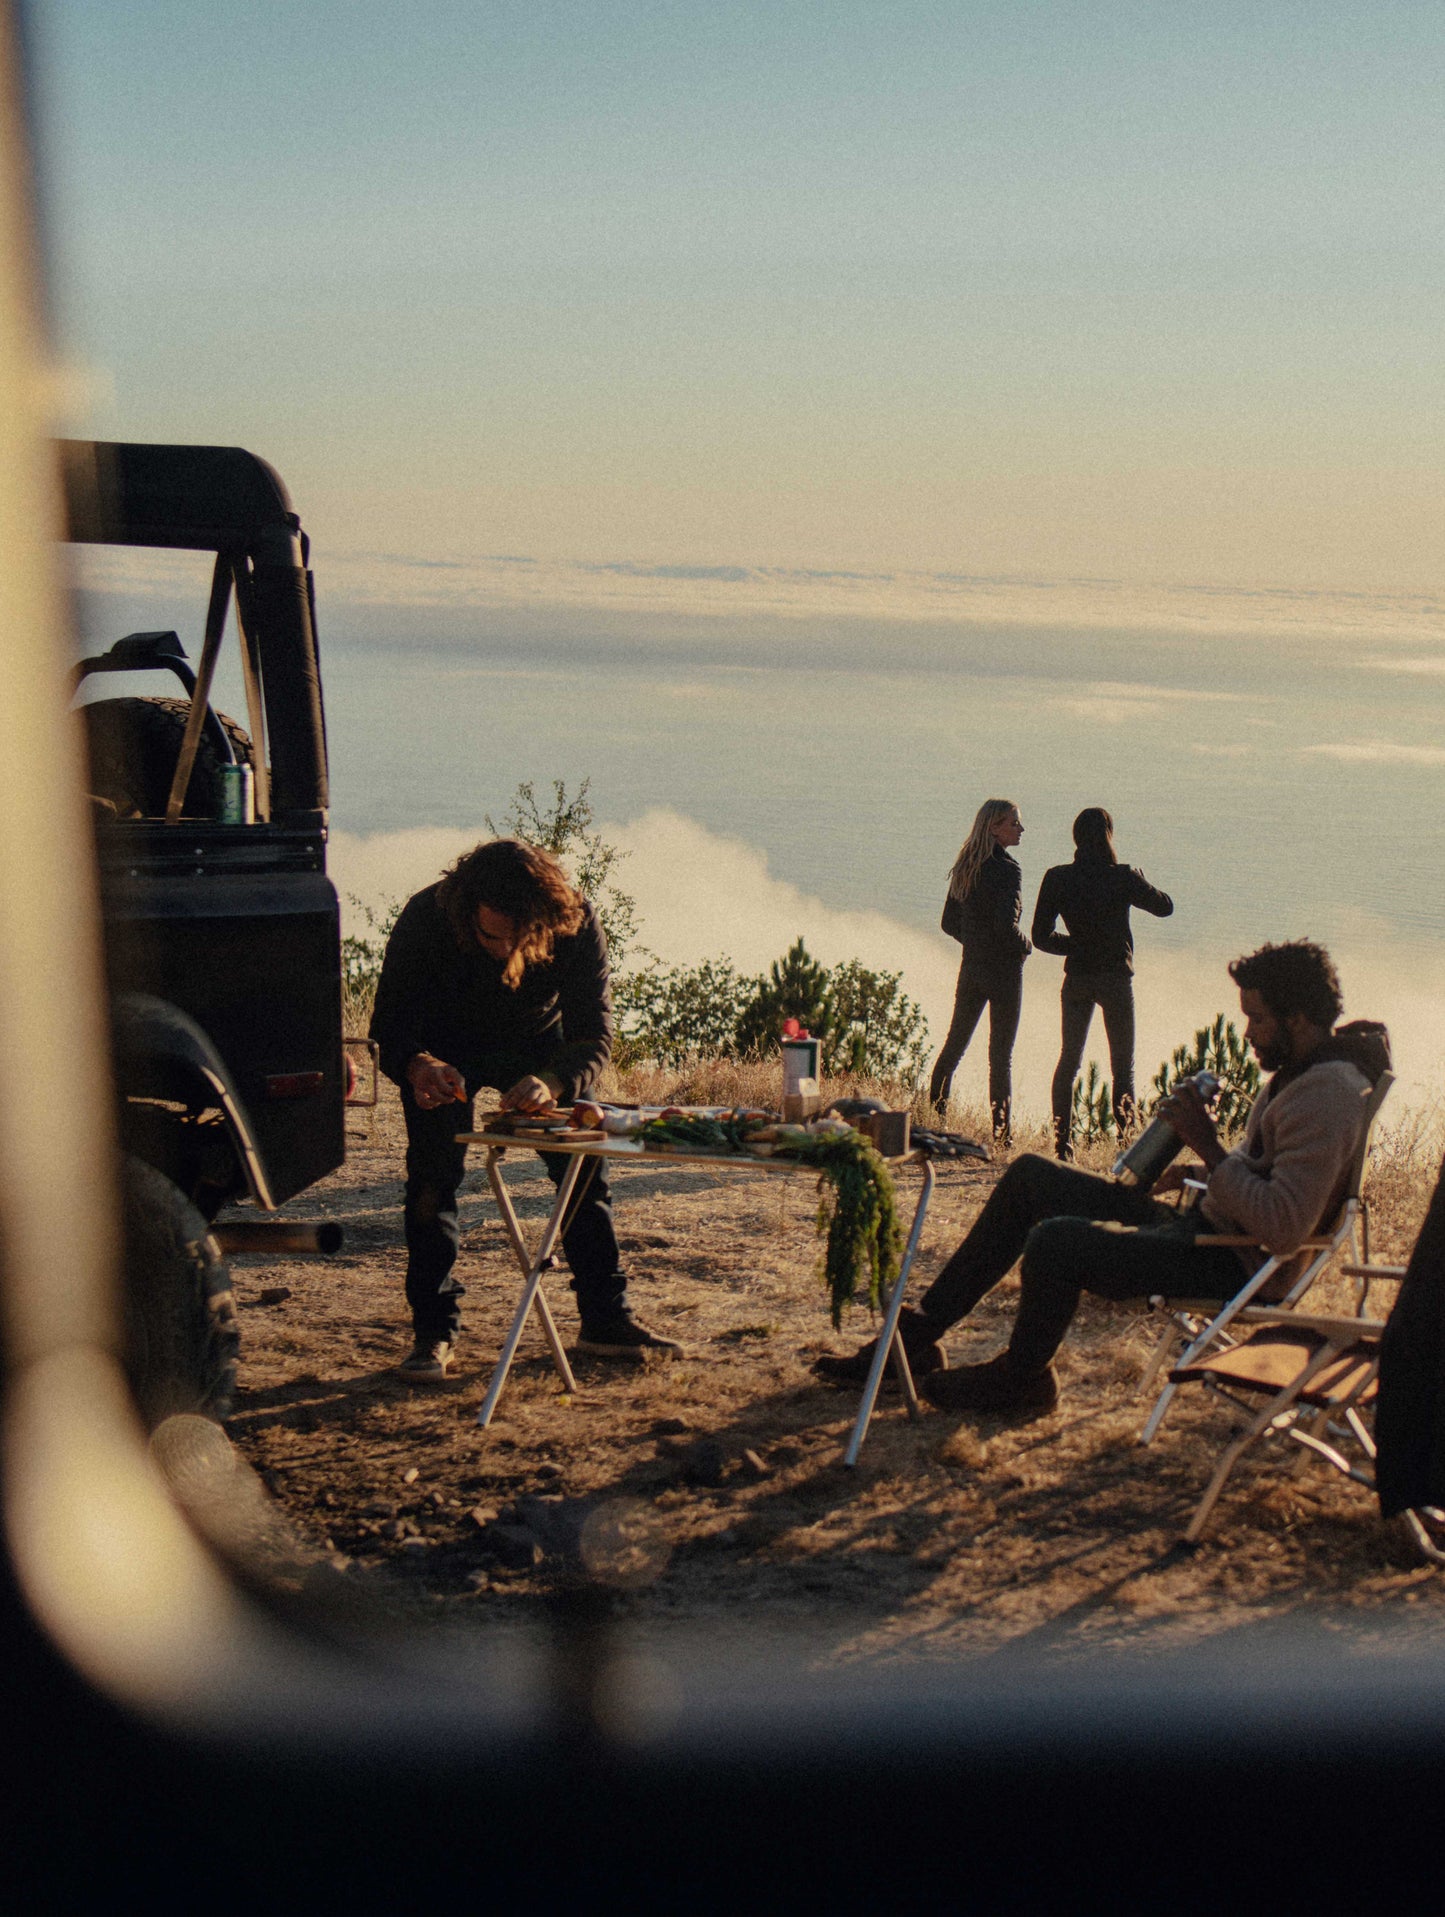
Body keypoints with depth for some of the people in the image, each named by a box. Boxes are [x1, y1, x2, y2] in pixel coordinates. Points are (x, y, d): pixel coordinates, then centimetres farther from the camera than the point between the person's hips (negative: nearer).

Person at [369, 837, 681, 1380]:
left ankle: (604, 1319, 9)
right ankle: (435, 1331, -9)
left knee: (585, 1161, -3)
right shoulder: (424, 919, -36)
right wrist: (417, 1067, -50)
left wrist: (553, 1083, -51)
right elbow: (388, 1023, -27)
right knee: (433, 1172, -15)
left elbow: (593, 1035, -30)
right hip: (443, 1049, -1)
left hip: (535, 1042, 2)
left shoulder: (577, 925, -33)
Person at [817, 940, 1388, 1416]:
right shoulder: (1298, 1069, 10)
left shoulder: (1326, 1095, -22)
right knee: (1030, 1177, 11)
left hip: (1234, 1263, -11)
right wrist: (1193, 1173, 8)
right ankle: (918, 1334, 13)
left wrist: (1209, 1147, -26)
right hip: (1203, 1221, 11)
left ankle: (1019, 1378, 3)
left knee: (1055, 1241, -27)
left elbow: (1283, 1228, -30)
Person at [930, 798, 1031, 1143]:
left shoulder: (964, 868, 7)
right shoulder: (1007, 869, -16)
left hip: (970, 968, 7)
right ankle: (1000, 1133, 2)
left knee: (954, 1044, 17)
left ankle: (933, 1113, 22)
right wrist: (1024, 945, -7)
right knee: (1001, 1054, -1)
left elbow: (949, 923, 12)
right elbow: (1006, 924, -26)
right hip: (1004, 969, -7)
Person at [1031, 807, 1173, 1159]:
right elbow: (1165, 906, -1)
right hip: (1116, 980, -2)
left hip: (1077, 980, 2)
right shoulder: (1123, 877, -13)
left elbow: (1041, 936, -2)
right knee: (1122, 1064, 9)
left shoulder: (1057, 878, -6)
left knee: (1069, 1060, 15)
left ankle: (1061, 1141, 11)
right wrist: (1138, 883, 14)